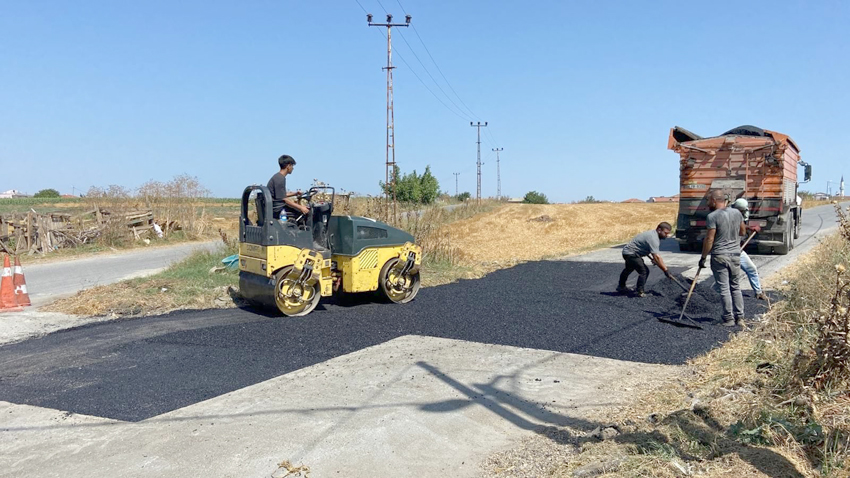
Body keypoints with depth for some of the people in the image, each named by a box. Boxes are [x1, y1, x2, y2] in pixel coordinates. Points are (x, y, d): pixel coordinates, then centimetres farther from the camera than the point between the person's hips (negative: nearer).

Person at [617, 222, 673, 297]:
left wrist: (651, 258, 6)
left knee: (628, 270, 28)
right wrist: (665, 270, -28)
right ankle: (639, 292, -8)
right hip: (631, 254, -12)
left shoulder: (653, 234, 6)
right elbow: (657, 257, -31)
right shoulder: (653, 238, -26)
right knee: (644, 271, -17)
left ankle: (621, 287, 46)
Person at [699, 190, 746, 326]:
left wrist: (703, 257, -8)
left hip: (719, 256, -6)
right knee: (736, 287, 14)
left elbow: (709, 239, -15)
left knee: (724, 288, 0)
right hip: (735, 254, 6)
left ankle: (729, 319, 3)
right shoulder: (736, 213, 5)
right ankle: (739, 317, 17)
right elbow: (742, 232, 18)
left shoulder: (713, 216, -14)